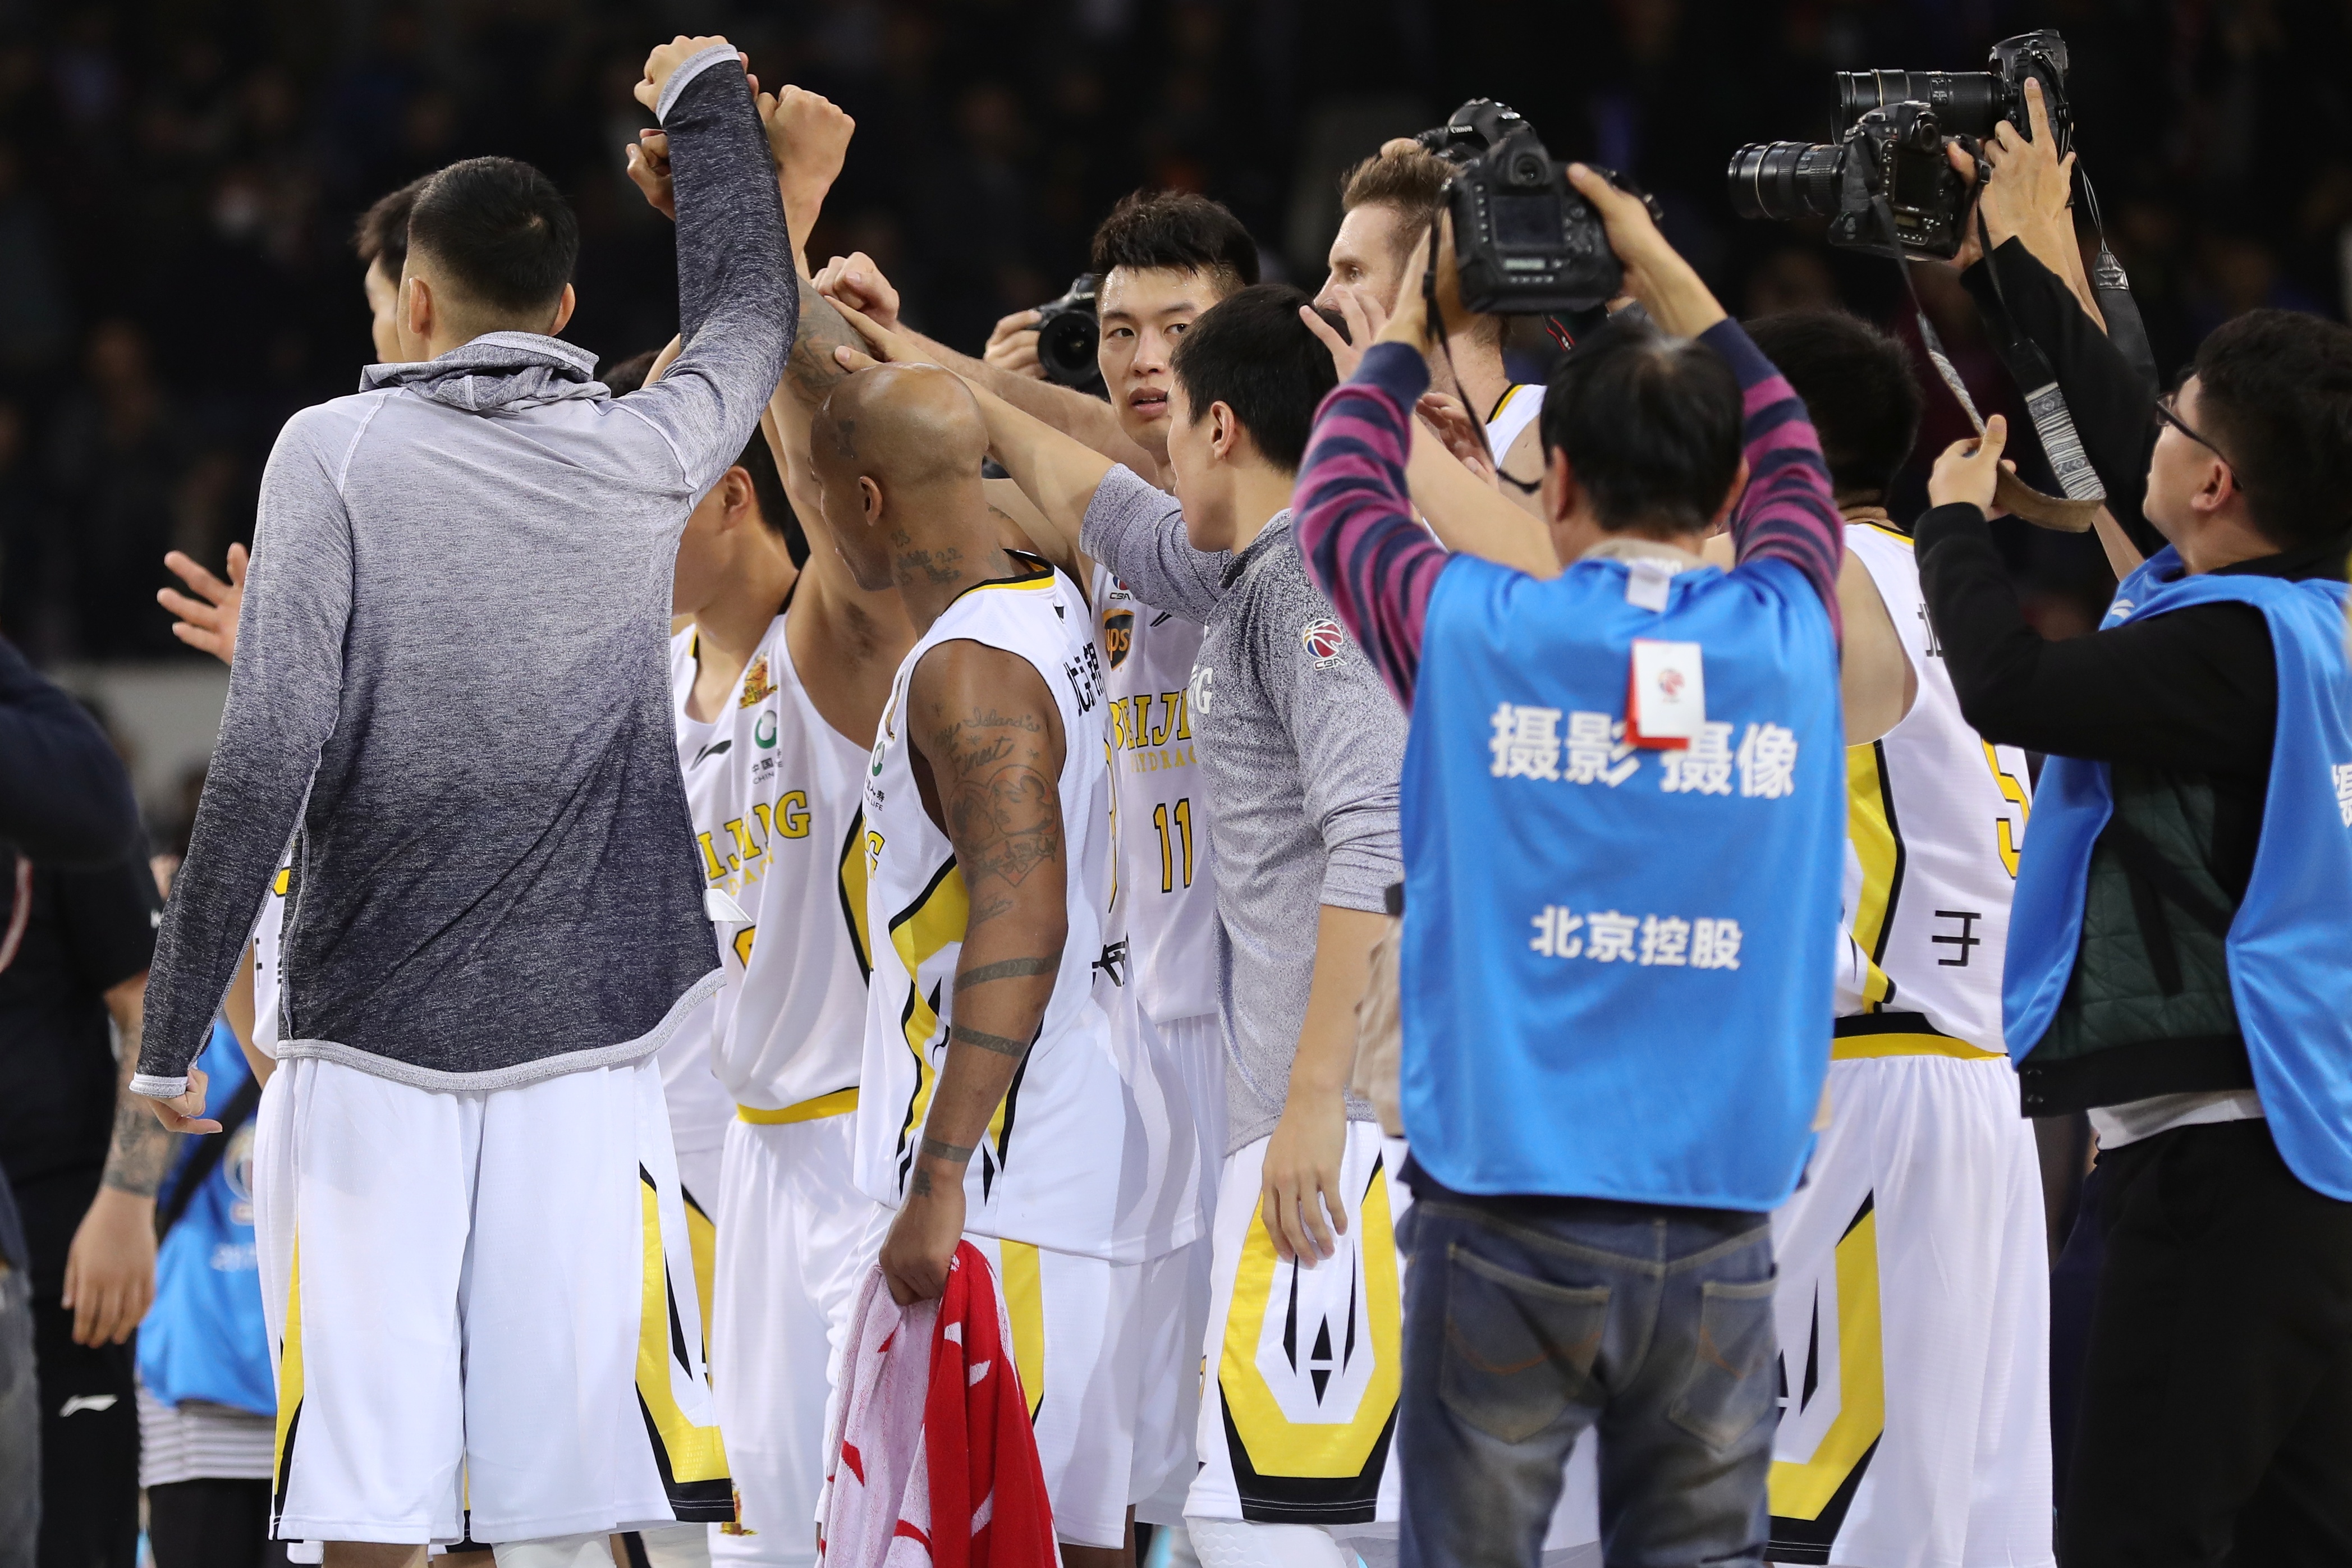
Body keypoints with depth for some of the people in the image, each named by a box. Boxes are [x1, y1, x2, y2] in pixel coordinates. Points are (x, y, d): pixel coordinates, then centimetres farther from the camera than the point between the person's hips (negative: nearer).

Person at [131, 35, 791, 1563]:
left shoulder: (336, 453, -3)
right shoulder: (642, 460, 5)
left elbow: (269, 758, -10)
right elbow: (750, 320, 28)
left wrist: (175, 1024, -4)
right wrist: (709, 98, 44)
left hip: (370, 1035, -2)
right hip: (586, 1036, 2)